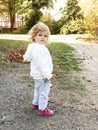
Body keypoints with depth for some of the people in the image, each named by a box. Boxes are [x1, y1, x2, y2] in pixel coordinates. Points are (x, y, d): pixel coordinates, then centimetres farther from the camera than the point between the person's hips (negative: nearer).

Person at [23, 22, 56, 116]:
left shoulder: (35, 47, 5)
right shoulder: (38, 49, -28)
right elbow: (41, 64, -29)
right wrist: (48, 75, -24)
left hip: (38, 74, 11)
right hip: (42, 75, -11)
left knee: (38, 89, 26)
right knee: (44, 92, 3)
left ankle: (35, 103, 43)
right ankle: (42, 109, 16)